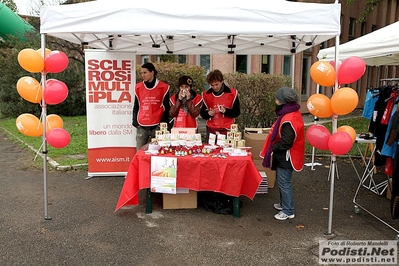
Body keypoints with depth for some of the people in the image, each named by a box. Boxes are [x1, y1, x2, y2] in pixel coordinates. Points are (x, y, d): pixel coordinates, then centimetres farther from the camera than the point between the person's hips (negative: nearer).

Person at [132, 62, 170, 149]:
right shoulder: (138, 87, 9)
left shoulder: (163, 87, 1)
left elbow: (166, 108, 4)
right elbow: (136, 107, 15)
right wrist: (135, 121, 4)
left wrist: (163, 123, -4)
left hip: (157, 126, -2)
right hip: (141, 127, 3)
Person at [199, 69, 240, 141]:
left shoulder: (232, 93, -1)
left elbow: (236, 112, 1)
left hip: (227, 130, -2)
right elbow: (202, 113, 10)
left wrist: (225, 111, -17)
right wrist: (209, 114, -12)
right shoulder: (206, 94, 5)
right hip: (211, 130, 2)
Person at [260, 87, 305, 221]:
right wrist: (274, 148, 7)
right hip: (283, 155, 10)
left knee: (284, 183, 2)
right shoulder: (291, 113, 6)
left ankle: (288, 211, 15)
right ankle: (284, 204, 38)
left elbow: (285, 143, -27)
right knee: (281, 181, 22)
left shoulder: (289, 120, -27)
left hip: (285, 157, -10)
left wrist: (272, 148, -12)